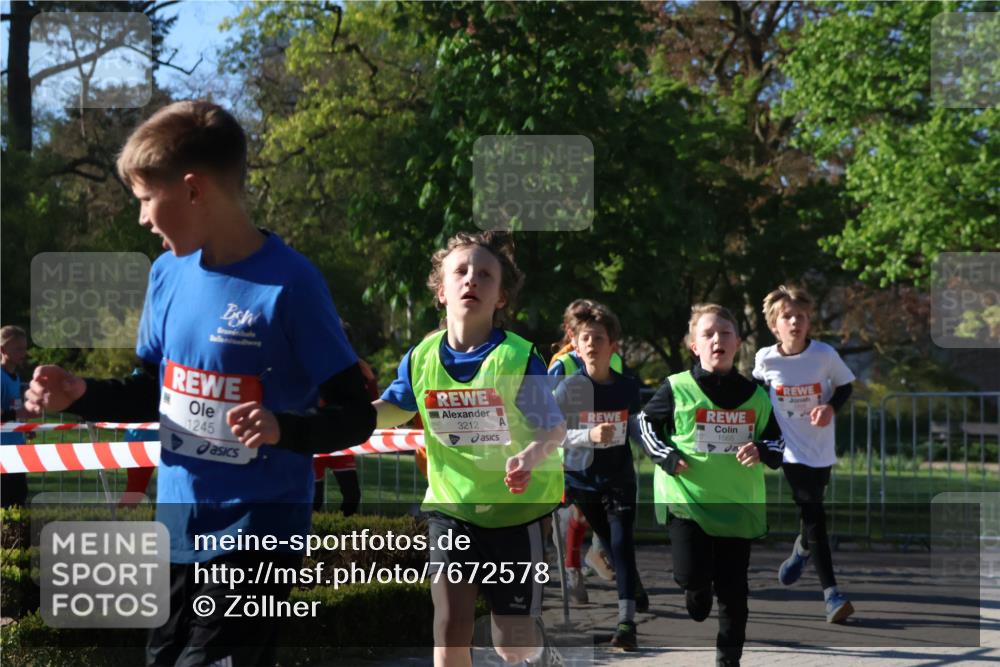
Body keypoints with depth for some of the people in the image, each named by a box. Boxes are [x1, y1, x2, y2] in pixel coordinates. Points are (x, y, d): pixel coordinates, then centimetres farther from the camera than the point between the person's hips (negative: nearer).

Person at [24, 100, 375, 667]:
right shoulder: (168, 274, 4)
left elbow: (357, 416, -15)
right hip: (178, 528, 7)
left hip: (257, 530, -7)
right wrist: (82, 394, 0)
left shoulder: (289, 283, -17)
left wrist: (284, 429, -33)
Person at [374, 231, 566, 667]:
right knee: (450, 623, -10)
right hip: (451, 505, 3)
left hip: (518, 508, -2)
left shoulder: (519, 358, -17)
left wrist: (532, 455, -39)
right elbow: (393, 409, 10)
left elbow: (555, 427, -17)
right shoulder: (422, 357, -6)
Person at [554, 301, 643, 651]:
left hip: (620, 478, 0)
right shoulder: (569, 388, -8)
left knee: (622, 543, -11)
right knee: (611, 544, 10)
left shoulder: (628, 387, -2)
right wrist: (590, 435, -27)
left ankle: (627, 622, -16)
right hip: (582, 478, 0)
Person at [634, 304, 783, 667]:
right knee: (692, 576, -12)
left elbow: (777, 438, 13)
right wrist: (666, 457, -5)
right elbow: (644, 423, 8)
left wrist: (762, 451, -9)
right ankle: (697, 597, 26)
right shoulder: (677, 388, -4)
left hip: (737, 504, 2)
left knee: (733, 589, 5)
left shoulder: (754, 395, 4)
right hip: (686, 498, -2)